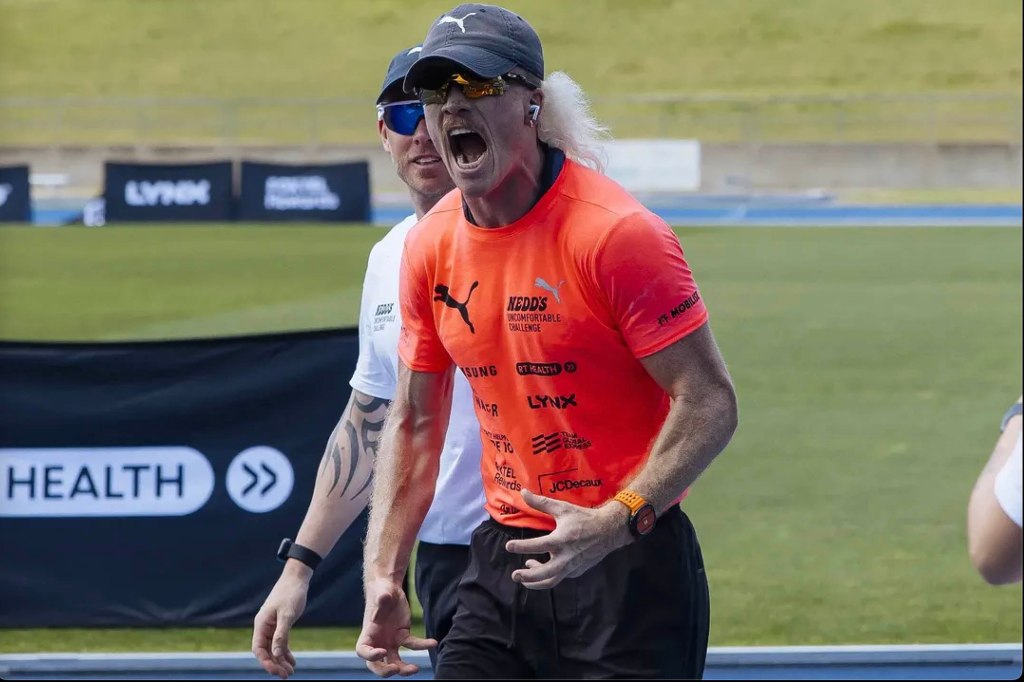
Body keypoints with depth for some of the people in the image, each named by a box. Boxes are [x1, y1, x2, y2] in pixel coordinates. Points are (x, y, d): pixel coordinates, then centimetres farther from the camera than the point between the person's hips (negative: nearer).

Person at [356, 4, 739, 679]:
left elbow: (710, 402, -17)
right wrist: (384, 575, 6)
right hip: (503, 562, 6)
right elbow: (415, 422, 14)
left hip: (628, 566, -6)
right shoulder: (431, 246, 5)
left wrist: (615, 522, -27)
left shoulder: (615, 233, -16)